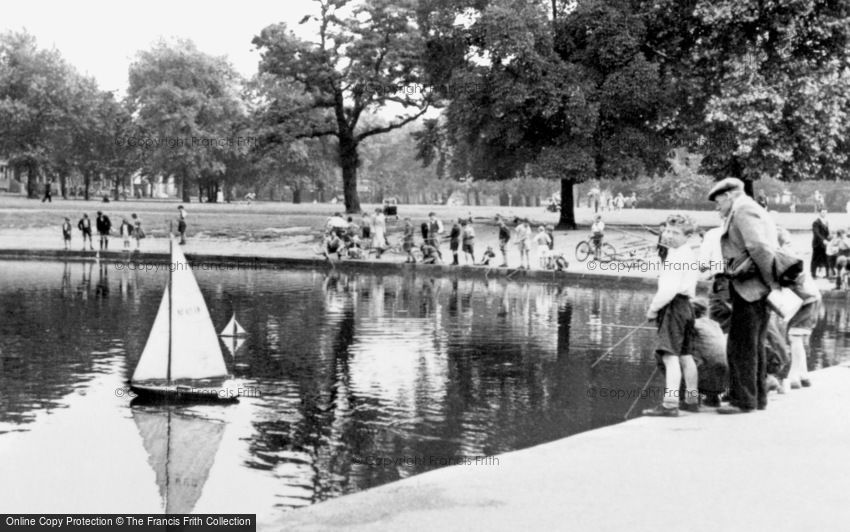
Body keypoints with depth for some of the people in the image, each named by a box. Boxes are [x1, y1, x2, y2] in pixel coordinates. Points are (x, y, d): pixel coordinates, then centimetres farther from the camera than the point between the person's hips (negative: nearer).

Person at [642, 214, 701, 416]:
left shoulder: (677, 256, -16)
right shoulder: (689, 255, 17)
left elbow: (670, 289, -23)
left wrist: (654, 308, -13)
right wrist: (657, 303, 13)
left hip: (673, 305, -11)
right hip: (686, 306, 11)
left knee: (670, 355, -16)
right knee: (685, 356, 19)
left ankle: (670, 404, -23)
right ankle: (691, 400, 29)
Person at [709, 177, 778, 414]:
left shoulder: (743, 211, -10)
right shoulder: (753, 211, 21)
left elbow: (759, 247, -21)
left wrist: (772, 281, -17)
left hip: (748, 288, -10)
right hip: (757, 290, 10)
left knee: (740, 347, -5)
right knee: (754, 347, 17)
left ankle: (743, 401, -2)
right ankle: (758, 398, 24)